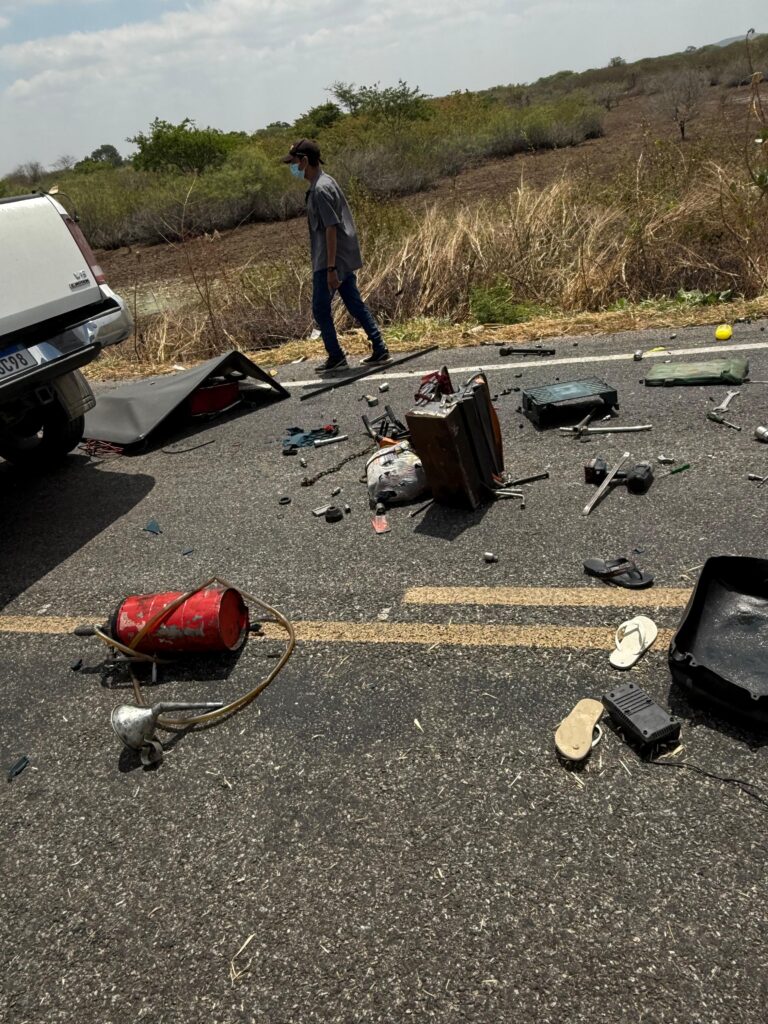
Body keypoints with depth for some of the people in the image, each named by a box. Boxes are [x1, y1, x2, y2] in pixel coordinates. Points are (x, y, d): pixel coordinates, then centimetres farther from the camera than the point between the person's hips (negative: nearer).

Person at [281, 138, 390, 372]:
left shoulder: (320, 189, -16)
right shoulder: (325, 182, 14)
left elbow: (331, 229, -21)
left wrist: (331, 268, -22)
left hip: (330, 262, -9)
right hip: (345, 258, 9)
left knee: (320, 309, 0)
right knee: (355, 304, 11)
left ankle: (336, 357, 8)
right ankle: (380, 349, 13)